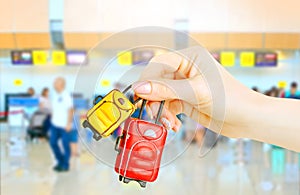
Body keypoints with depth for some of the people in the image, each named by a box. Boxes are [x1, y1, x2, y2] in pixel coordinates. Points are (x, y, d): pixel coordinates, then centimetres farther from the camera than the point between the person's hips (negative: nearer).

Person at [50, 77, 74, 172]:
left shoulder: (66, 96, -14)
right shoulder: (54, 95, 9)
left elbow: (70, 110, -15)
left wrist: (68, 124, -16)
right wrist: (52, 119, 15)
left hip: (64, 125, -7)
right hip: (55, 124, 7)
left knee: (65, 145, 2)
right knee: (53, 143, 10)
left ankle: (65, 165, 15)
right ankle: (60, 161, 27)